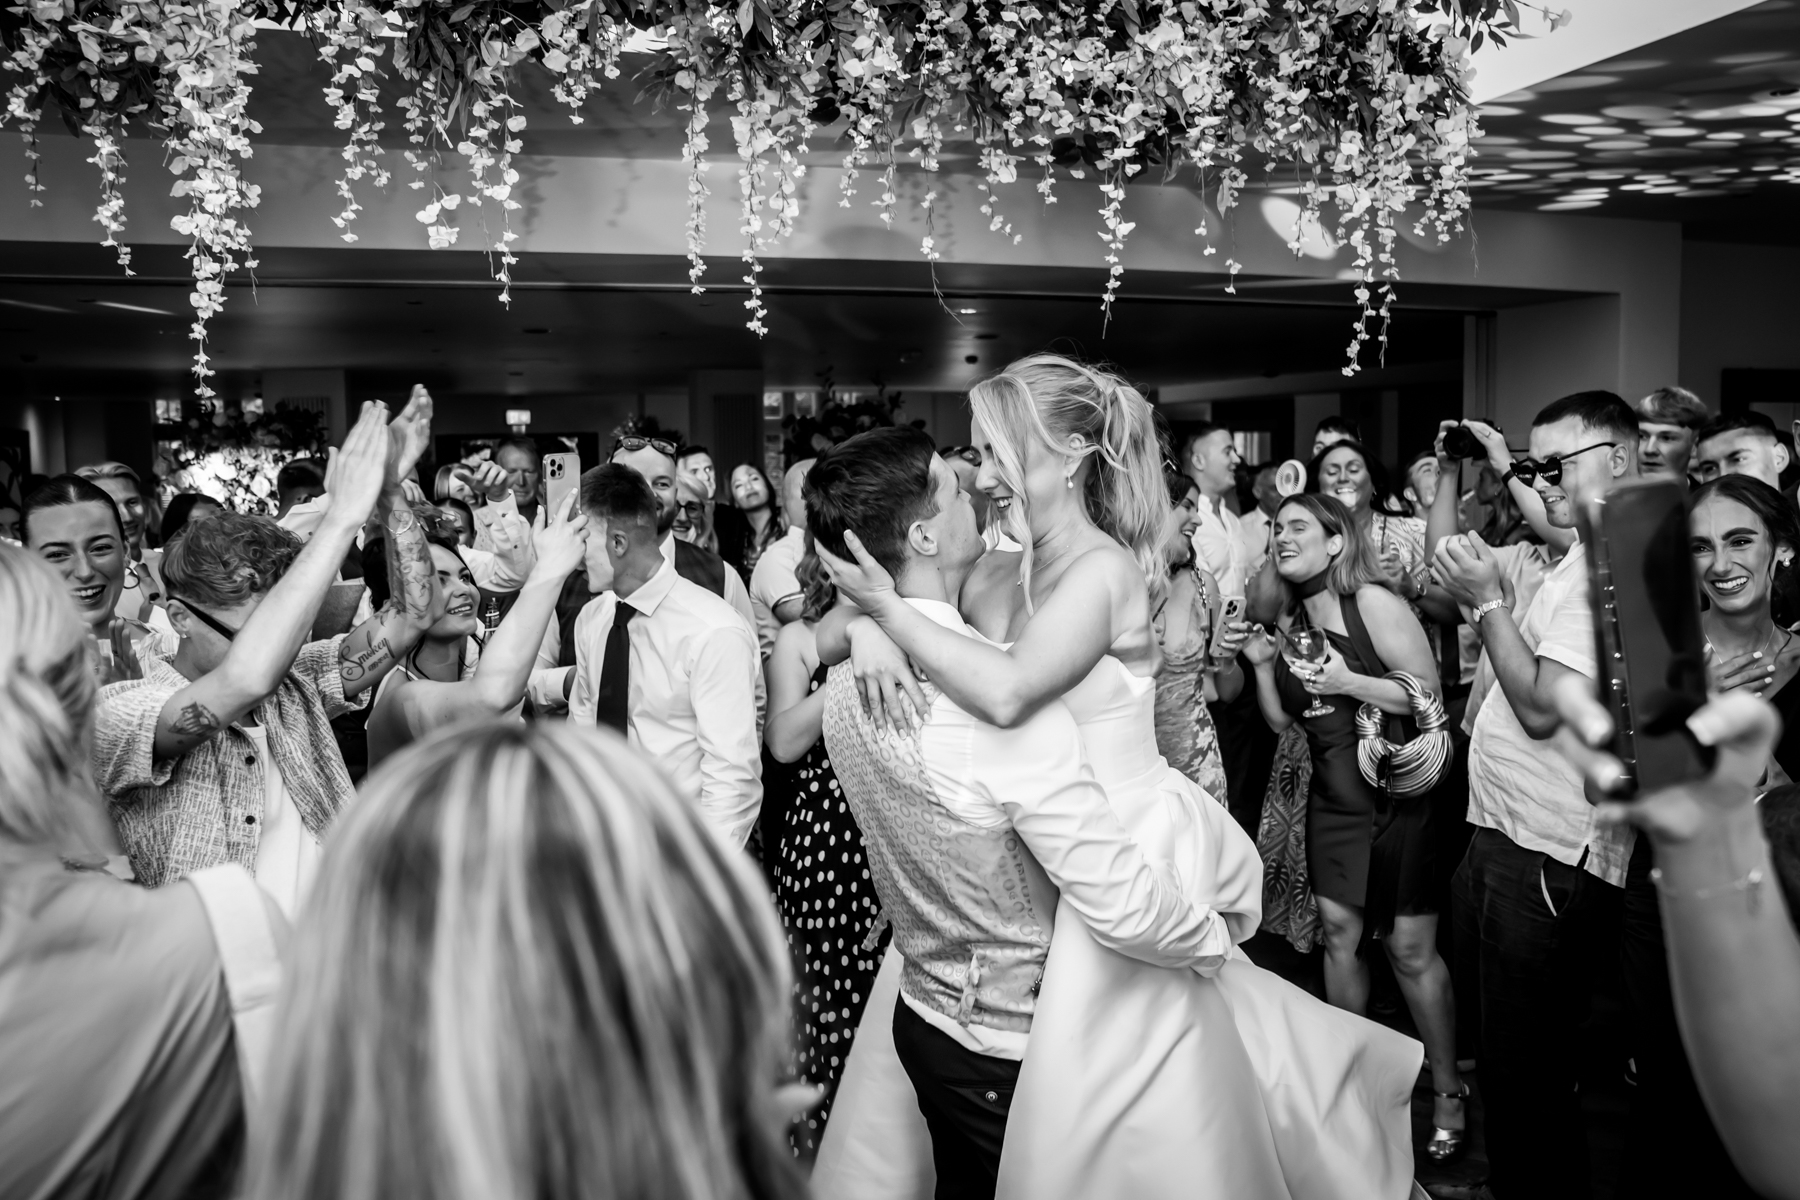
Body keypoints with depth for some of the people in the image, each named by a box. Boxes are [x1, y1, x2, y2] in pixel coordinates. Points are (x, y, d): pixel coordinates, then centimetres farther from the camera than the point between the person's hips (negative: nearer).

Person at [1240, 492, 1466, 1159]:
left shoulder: (1374, 604, -14)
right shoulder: (1289, 621, 7)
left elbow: (1430, 692, -16)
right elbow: (1281, 721, 11)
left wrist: (1349, 682, -25)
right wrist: (1262, 664, -4)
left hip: (1396, 794, -6)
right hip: (1332, 797, 6)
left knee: (1410, 948, 1)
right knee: (1338, 932, 10)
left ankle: (1448, 1092, 21)